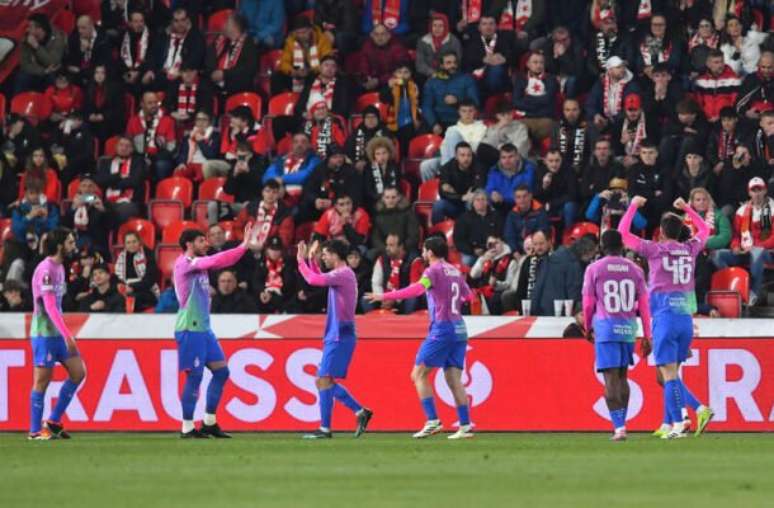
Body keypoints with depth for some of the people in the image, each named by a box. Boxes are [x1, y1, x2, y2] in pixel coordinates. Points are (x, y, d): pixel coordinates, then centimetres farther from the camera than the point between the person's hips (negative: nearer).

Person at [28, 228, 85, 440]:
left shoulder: (59, 267, 12)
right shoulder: (45, 270, -17)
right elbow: (50, 307, -23)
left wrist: (66, 334, 15)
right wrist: (67, 335, -27)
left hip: (57, 332, 9)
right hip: (44, 333, -9)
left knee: (78, 372, 5)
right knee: (42, 381, -3)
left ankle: (53, 422, 12)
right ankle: (35, 431, 5)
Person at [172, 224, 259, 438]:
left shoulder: (198, 263, 15)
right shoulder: (184, 264, -12)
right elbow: (216, 261, -22)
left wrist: (245, 245, -2)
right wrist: (243, 246, -20)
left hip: (203, 328, 9)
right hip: (190, 329, -9)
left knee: (221, 371, 9)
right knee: (194, 376, -7)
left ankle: (209, 423, 15)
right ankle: (187, 428, -1)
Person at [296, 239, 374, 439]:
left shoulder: (343, 274, -14)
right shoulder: (342, 274, 17)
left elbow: (313, 280, -23)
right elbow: (318, 279, 33)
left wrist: (301, 260, -8)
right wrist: (311, 259, 25)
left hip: (339, 337, -10)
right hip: (337, 335, 10)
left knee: (323, 380, -10)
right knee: (324, 381, 12)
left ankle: (325, 429, -11)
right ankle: (360, 412, 13)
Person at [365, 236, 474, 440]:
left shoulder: (434, 271, -8)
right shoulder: (455, 271, 14)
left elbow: (417, 289, -25)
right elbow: (468, 295, 24)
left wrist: (385, 296, -26)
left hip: (442, 329, -7)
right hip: (459, 329, 7)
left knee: (419, 375, -2)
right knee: (454, 379, 7)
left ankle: (433, 421, -11)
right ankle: (465, 426, 0)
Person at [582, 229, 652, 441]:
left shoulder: (594, 269, -1)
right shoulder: (634, 269, 7)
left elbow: (588, 303, 1)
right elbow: (644, 304, 6)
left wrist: (588, 328, 17)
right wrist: (647, 336, 11)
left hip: (606, 327, -3)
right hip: (628, 328, 3)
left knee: (610, 378, -6)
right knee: (622, 376, 17)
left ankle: (619, 426, -17)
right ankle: (620, 424, 20)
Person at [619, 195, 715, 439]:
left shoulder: (655, 250, -4)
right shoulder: (690, 250, 7)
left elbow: (623, 232, 4)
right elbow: (704, 229, 29)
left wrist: (634, 206, 14)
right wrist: (686, 208, 35)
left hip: (665, 317, -5)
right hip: (685, 317, 5)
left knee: (669, 374, -7)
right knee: (671, 374, 11)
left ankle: (678, 424, -16)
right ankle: (670, 425, 2)